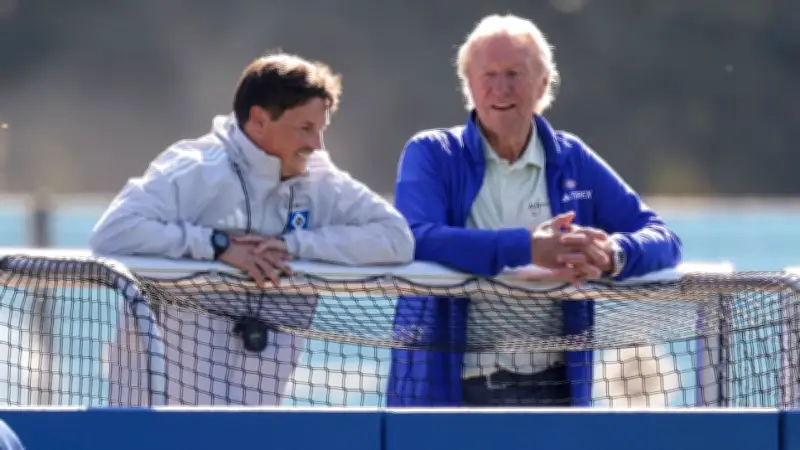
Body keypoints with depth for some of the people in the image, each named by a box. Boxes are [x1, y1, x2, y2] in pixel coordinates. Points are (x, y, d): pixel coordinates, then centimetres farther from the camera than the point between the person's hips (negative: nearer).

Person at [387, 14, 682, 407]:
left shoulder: (573, 161, 11)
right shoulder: (431, 155, 3)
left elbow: (662, 239, 6)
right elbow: (416, 239, -16)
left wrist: (614, 255, -19)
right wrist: (527, 248, -27)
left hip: (552, 387, 2)